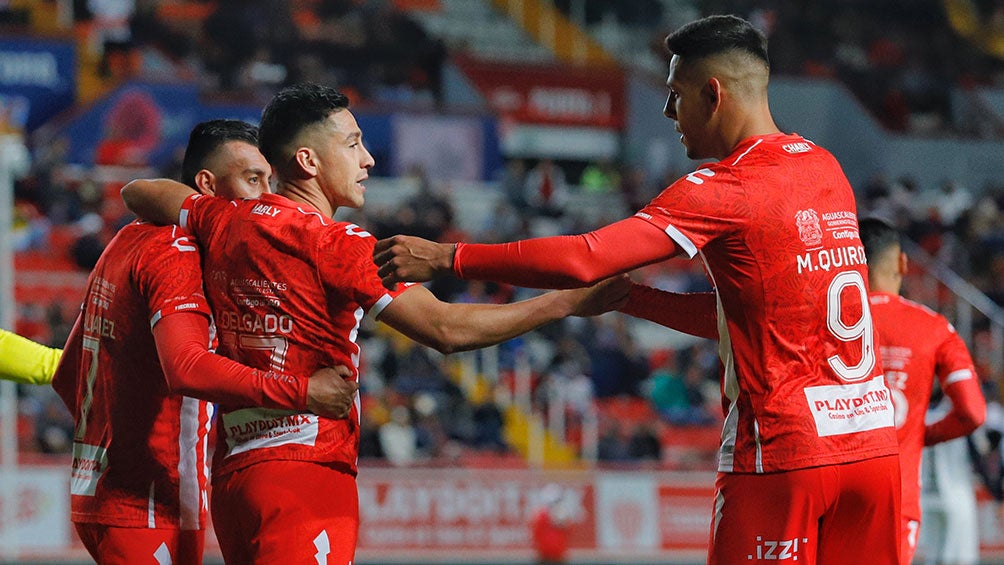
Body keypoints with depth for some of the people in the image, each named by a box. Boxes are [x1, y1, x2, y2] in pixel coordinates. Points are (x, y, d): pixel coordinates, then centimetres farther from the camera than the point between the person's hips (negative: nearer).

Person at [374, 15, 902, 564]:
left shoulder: (723, 191, -10)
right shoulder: (825, 169, 14)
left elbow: (583, 261, -17)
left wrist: (445, 258, -10)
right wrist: (632, 298, 20)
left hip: (784, 457, -7)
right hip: (873, 449, 7)